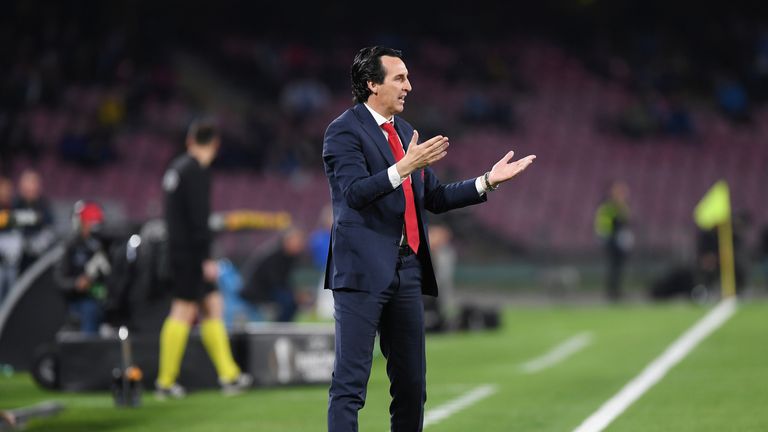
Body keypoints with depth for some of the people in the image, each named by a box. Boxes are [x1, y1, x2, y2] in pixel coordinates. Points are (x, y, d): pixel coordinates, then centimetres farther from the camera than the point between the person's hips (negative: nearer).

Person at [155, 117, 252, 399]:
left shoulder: (177, 167, 15)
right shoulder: (196, 171, -14)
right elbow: (198, 219, -20)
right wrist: (206, 258, -19)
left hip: (179, 248, 9)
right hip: (191, 252, -9)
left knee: (212, 305, 9)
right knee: (183, 311, -5)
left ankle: (229, 376, 9)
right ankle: (165, 381, -2)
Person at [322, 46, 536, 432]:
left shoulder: (406, 132, 19)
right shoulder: (344, 131, -5)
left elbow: (434, 198, 20)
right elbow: (354, 192, -19)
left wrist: (487, 181, 12)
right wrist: (404, 167, -29)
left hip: (406, 270, 8)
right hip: (363, 269, -8)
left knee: (412, 384, 10)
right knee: (351, 381, -8)